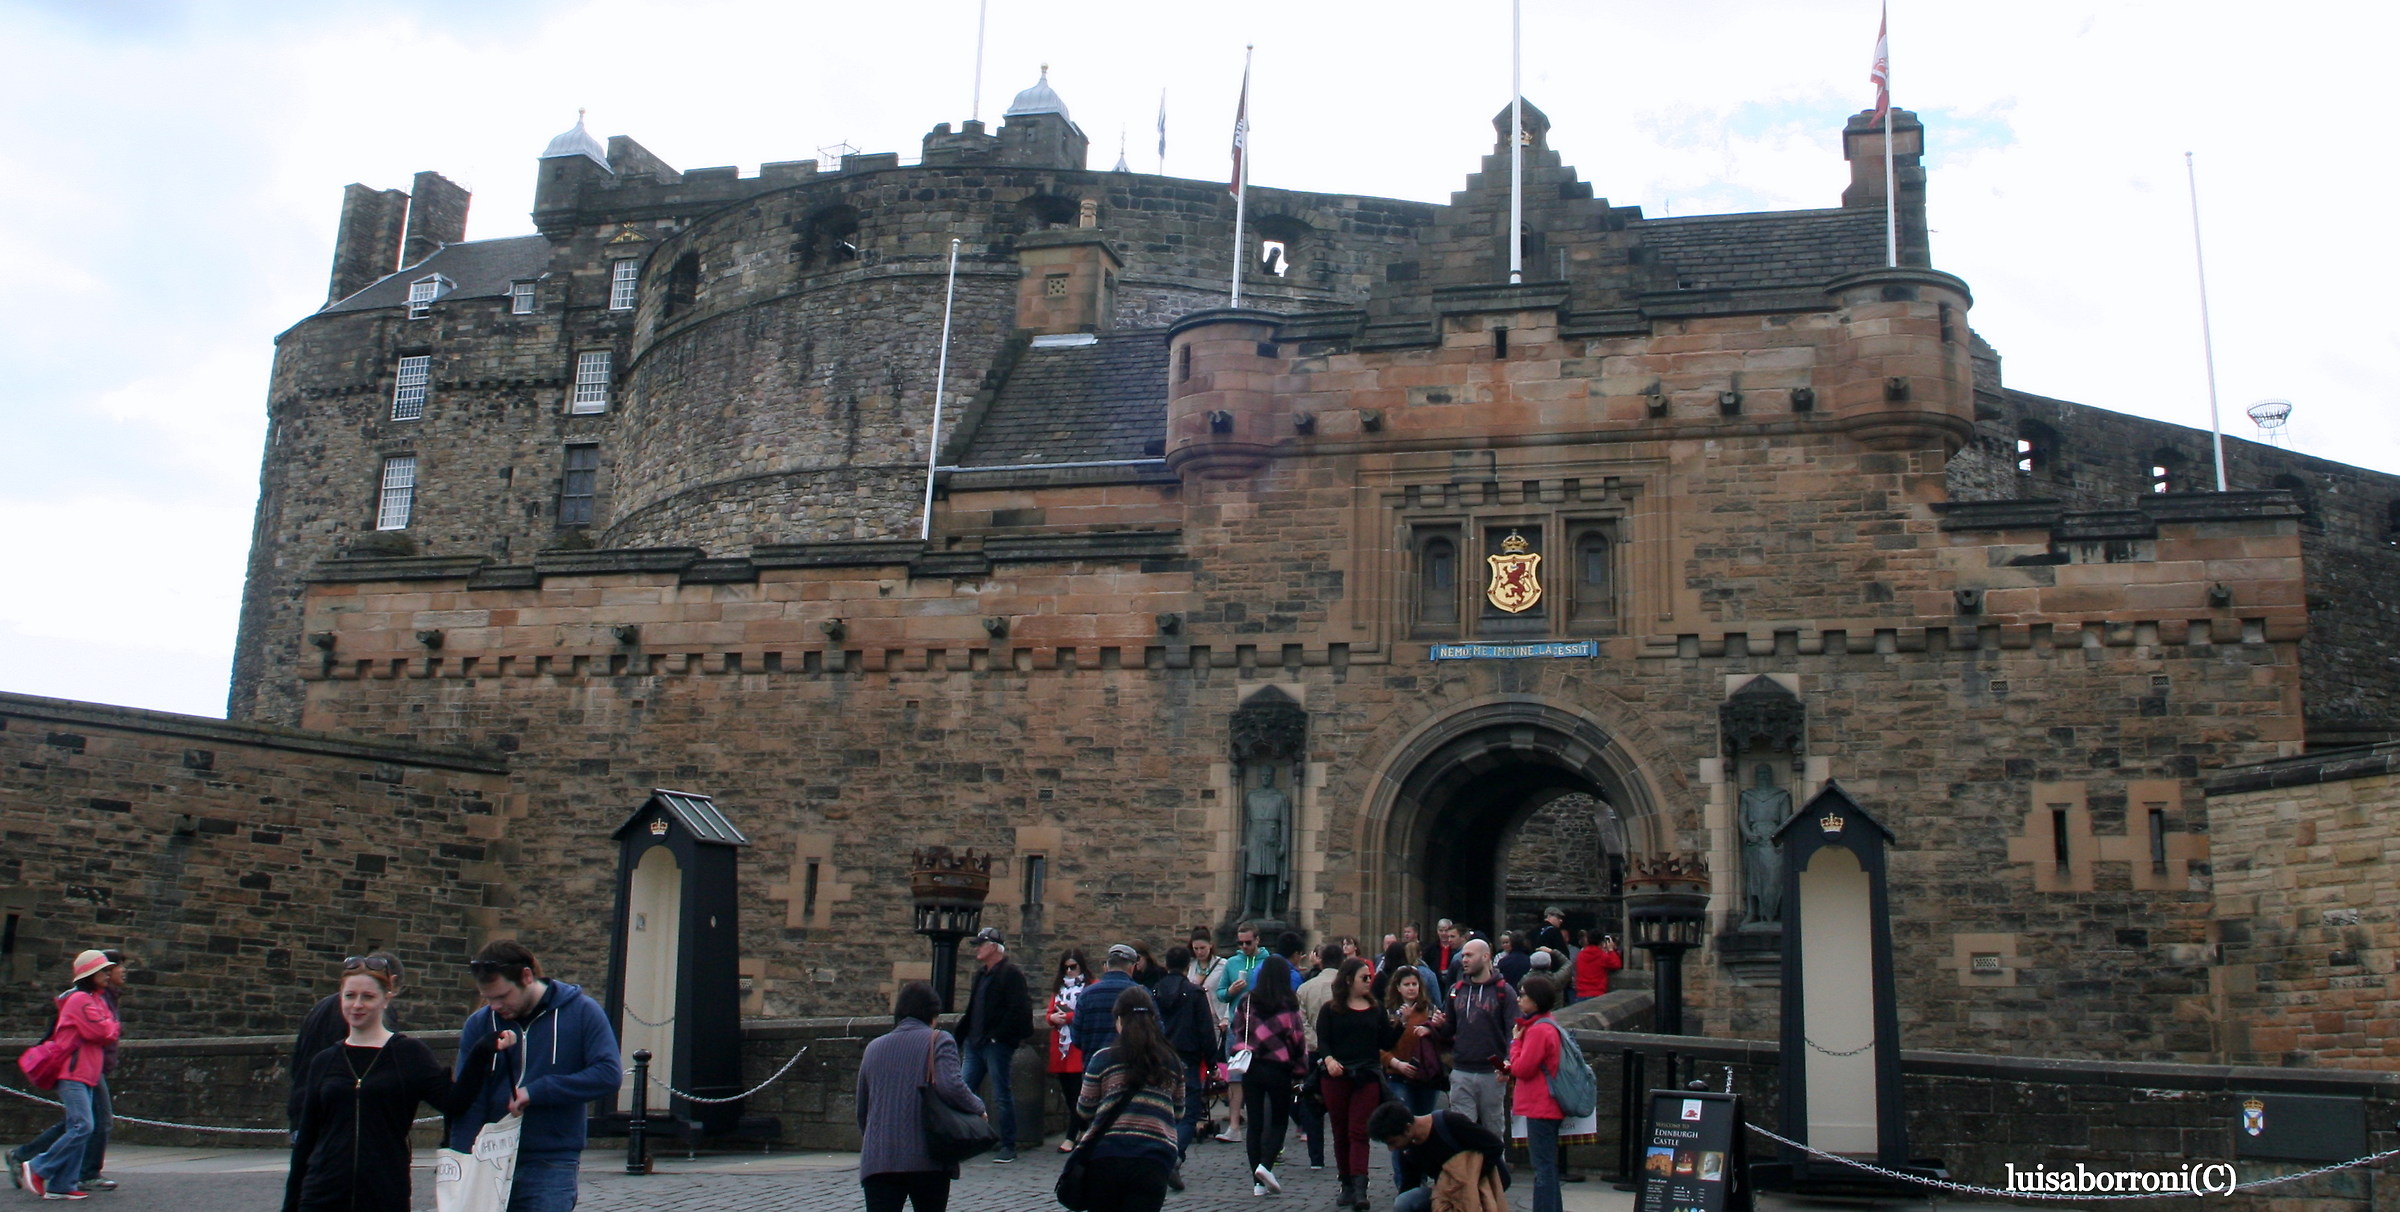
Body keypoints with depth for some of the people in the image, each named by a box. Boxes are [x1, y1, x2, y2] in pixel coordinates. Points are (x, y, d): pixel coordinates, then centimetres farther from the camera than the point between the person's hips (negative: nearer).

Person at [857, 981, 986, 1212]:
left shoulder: (874, 1047, 15)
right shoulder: (938, 1041, 0)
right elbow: (950, 1086, -18)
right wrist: (978, 1107, -1)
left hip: (878, 1160, 3)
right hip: (927, 1159, -3)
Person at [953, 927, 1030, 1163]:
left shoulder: (1011, 973, -10)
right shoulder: (982, 973, 18)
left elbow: (1018, 1010, -17)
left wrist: (998, 1035, -18)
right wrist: (963, 1034, 14)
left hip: (998, 1045, -9)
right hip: (975, 1044, 9)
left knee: (1002, 1096, -1)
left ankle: (1008, 1146, 7)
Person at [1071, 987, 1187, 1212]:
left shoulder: (1103, 1059, 2)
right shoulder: (1172, 1062, 10)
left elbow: (1085, 1110, 10)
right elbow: (1179, 1112, 20)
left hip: (1109, 1154, -1)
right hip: (1155, 1159, 1)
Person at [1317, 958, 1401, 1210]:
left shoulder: (1376, 1010, 11)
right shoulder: (1330, 1010, 5)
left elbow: (1386, 1043, 9)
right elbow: (1322, 1041, -3)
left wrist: (1397, 1024, -6)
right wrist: (1328, 1059, -23)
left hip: (1367, 1077, 0)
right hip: (1336, 1077, 0)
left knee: (1359, 1132, -8)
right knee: (1340, 1133, 6)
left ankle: (1360, 1189, -15)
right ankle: (1347, 1186, 16)